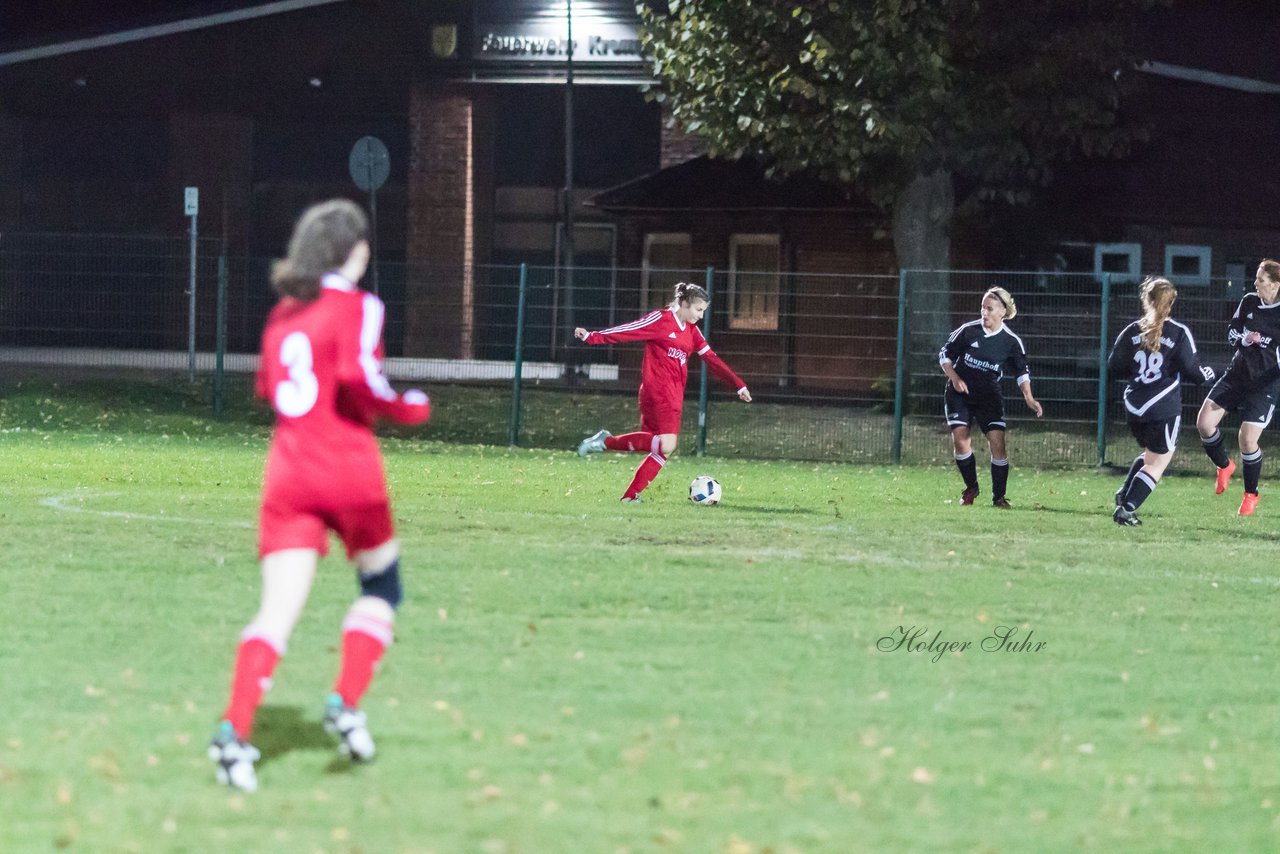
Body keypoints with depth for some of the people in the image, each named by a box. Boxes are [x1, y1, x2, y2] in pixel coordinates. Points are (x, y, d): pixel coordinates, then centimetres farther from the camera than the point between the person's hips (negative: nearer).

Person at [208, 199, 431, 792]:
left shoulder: (283, 313, 15)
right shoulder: (356, 308, -3)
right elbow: (360, 375, -17)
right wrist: (409, 409, 0)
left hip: (288, 473, 4)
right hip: (348, 468, -4)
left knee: (277, 611, -3)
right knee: (381, 582, 20)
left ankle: (235, 727, -21)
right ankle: (347, 702, 6)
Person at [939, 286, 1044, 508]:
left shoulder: (1011, 341, -7)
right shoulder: (968, 331, -10)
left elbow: (1022, 371, 3)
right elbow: (945, 355, 0)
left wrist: (1028, 398, -11)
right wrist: (955, 378, -15)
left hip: (989, 396, 0)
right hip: (960, 393, 0)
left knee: (997, 442, -12)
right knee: (959, 438, -14)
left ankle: (999, 496, 2)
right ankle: (971, 487, 8)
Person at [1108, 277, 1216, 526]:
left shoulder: (1132, 331, 1)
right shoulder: (1179, 333, -8)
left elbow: (1115, 367, 3)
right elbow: (1191, 370, -8)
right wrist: (1207, 375, 14)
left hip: (1134, 408, 5)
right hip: (1164, 409, -5)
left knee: (1149, 454, 26)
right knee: (1157, 464, 4)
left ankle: (1125, 494, 10)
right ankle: (1126, 509, -8)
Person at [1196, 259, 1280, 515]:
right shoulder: (1249, 302, -1)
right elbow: (1231, 333, 6)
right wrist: (1245, 339, -15)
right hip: (1237, 374, 5)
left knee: (1247, 440, -8)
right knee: (1204, 422, -5)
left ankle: (1251, 494, 16)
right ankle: (1224, 466, 23)